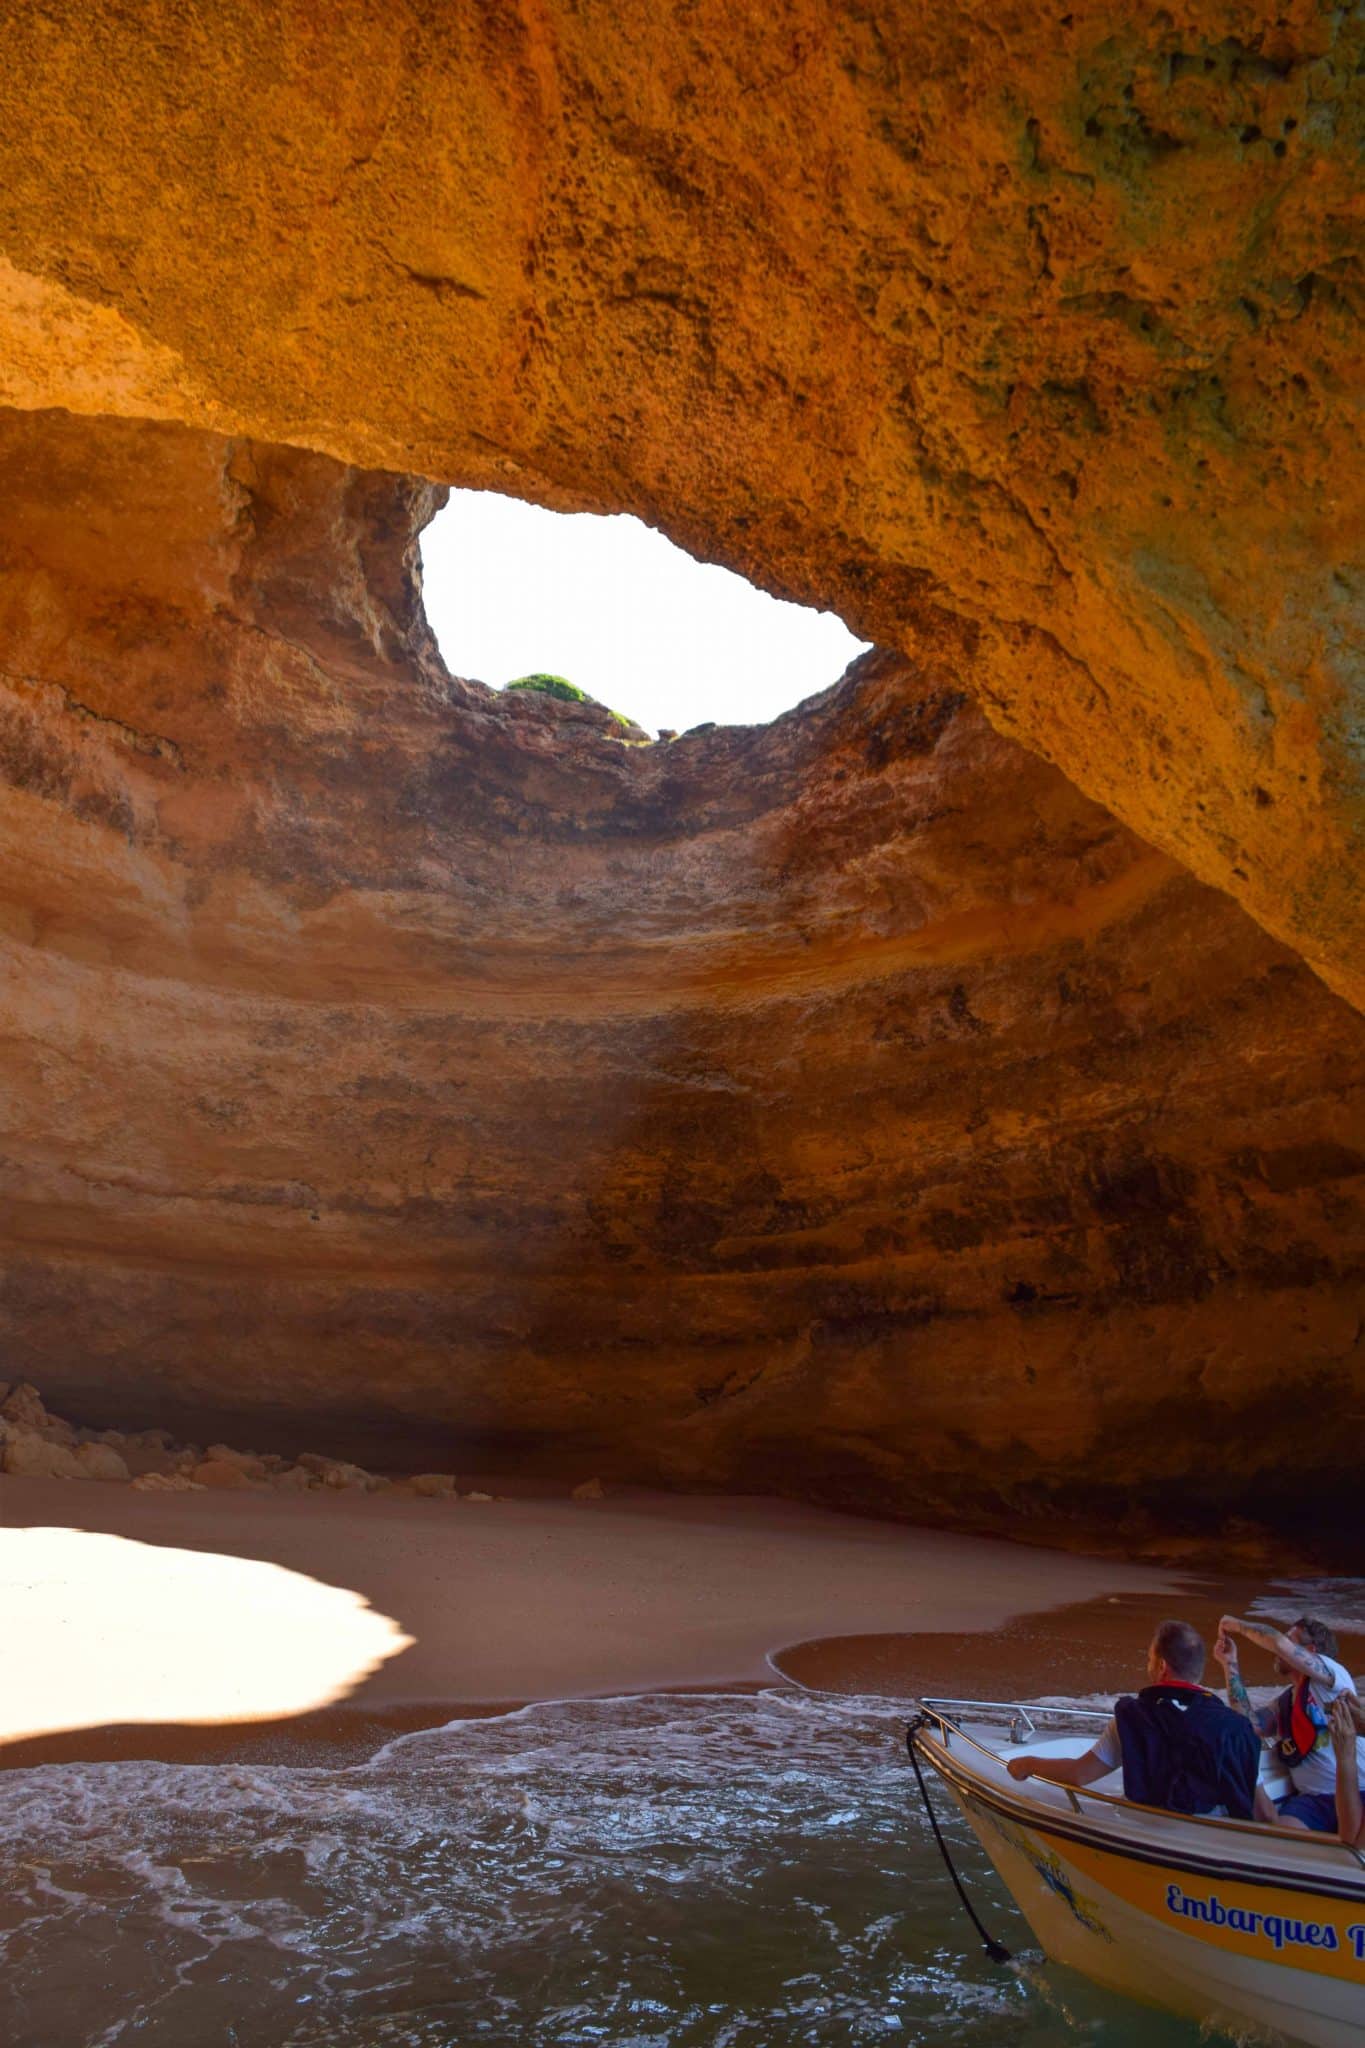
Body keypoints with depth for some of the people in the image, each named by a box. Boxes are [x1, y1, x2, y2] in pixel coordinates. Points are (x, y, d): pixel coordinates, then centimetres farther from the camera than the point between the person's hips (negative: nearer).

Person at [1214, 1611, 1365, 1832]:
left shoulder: (1334, 1674, -3)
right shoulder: (1284, 1701, 18)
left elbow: (1280, 1644, -19)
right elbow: (1251, 1725, 3)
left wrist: (1237, 1625, -3)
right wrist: (1231, 1665, 5)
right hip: (1311, 1799, 5)